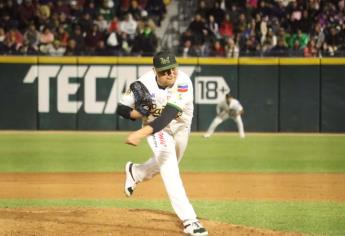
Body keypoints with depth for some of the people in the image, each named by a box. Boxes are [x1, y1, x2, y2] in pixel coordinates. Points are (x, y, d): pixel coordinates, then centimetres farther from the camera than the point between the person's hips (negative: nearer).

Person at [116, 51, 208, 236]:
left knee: (165, 164, 23)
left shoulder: (183, 83, -36)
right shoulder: (144, 83, -28)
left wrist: (141, 134, -59)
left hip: (180, 127, 2)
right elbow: (121, 108, -14)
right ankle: (189, 220, -23)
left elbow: (167, 115, -48)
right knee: (169, 167, -20)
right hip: (155, 127, -2)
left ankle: (134, 172, 56)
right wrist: (137, 113, -36)